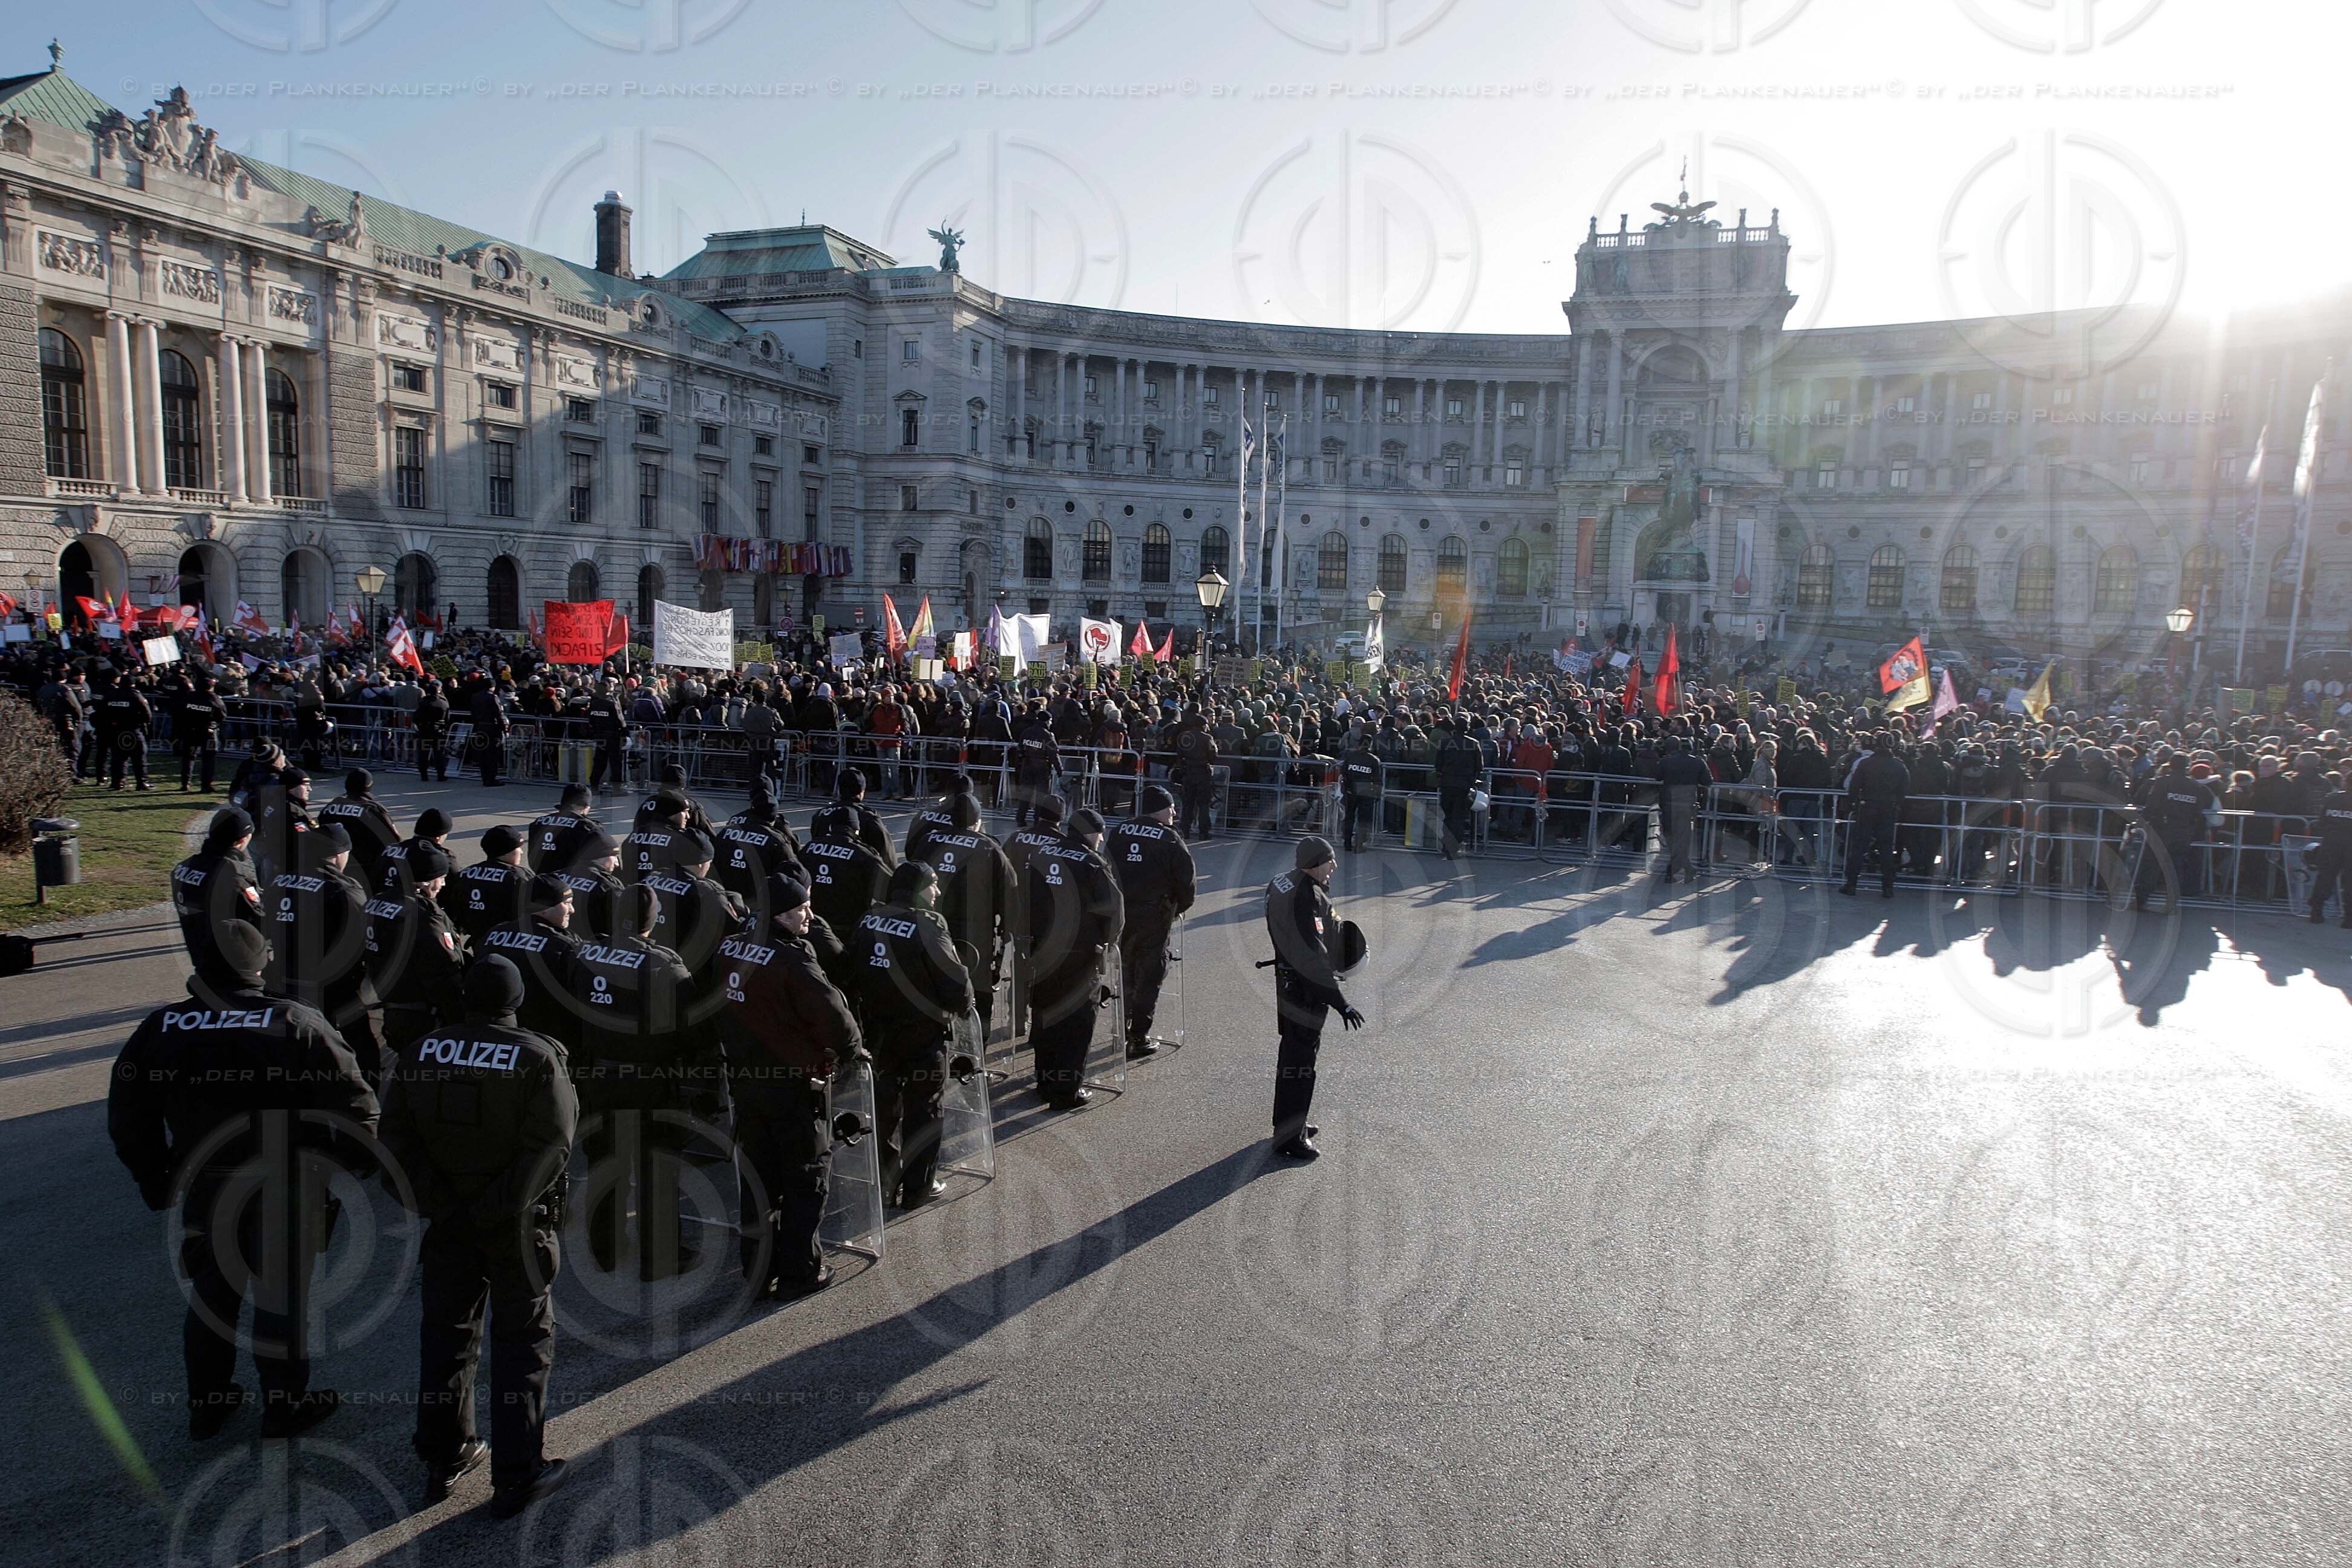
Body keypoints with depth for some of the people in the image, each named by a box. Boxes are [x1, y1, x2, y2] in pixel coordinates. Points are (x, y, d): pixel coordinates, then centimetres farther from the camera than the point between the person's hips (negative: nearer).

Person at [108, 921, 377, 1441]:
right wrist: (350, 1165, 0)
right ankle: (285, 1405, 24)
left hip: (202, 1189, 4)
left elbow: (128, 1117, 4)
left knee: (210, 1293, 21)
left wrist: (156, 1182, 16)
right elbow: (356, 1105, -17)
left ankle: (206, 1406, 35)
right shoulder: (298, 1025, -17)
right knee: (282, 1297, 11)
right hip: (284, 1192, -4)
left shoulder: (161, 1029, -5)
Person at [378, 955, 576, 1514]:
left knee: (446, 1332, 19)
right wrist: (496, 1210, -16)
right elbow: (549, 1146, -22)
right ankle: (516, 1477, 11)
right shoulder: (539, 1057, -14)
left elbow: (397, 1136, -4)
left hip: (448, 1222, 4)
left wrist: (442, 1205, -8)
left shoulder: (421, 1055, -1)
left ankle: (443, 1459, 32)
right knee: (522, 1342, 7)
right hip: (520, 1224, -4)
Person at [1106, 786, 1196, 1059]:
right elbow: (1186, 880, -6)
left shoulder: (1119, 832, 5)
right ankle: (1139, 1039, 5)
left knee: (1124, 972, 18)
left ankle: (1122, 1034, 25)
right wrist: (1180, 908, 12)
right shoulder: (1169, 839, -9)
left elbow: (1109, 872, 12)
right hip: (1154, 916, -5)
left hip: (1120, 913, 5)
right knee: (1149, 976, 4)